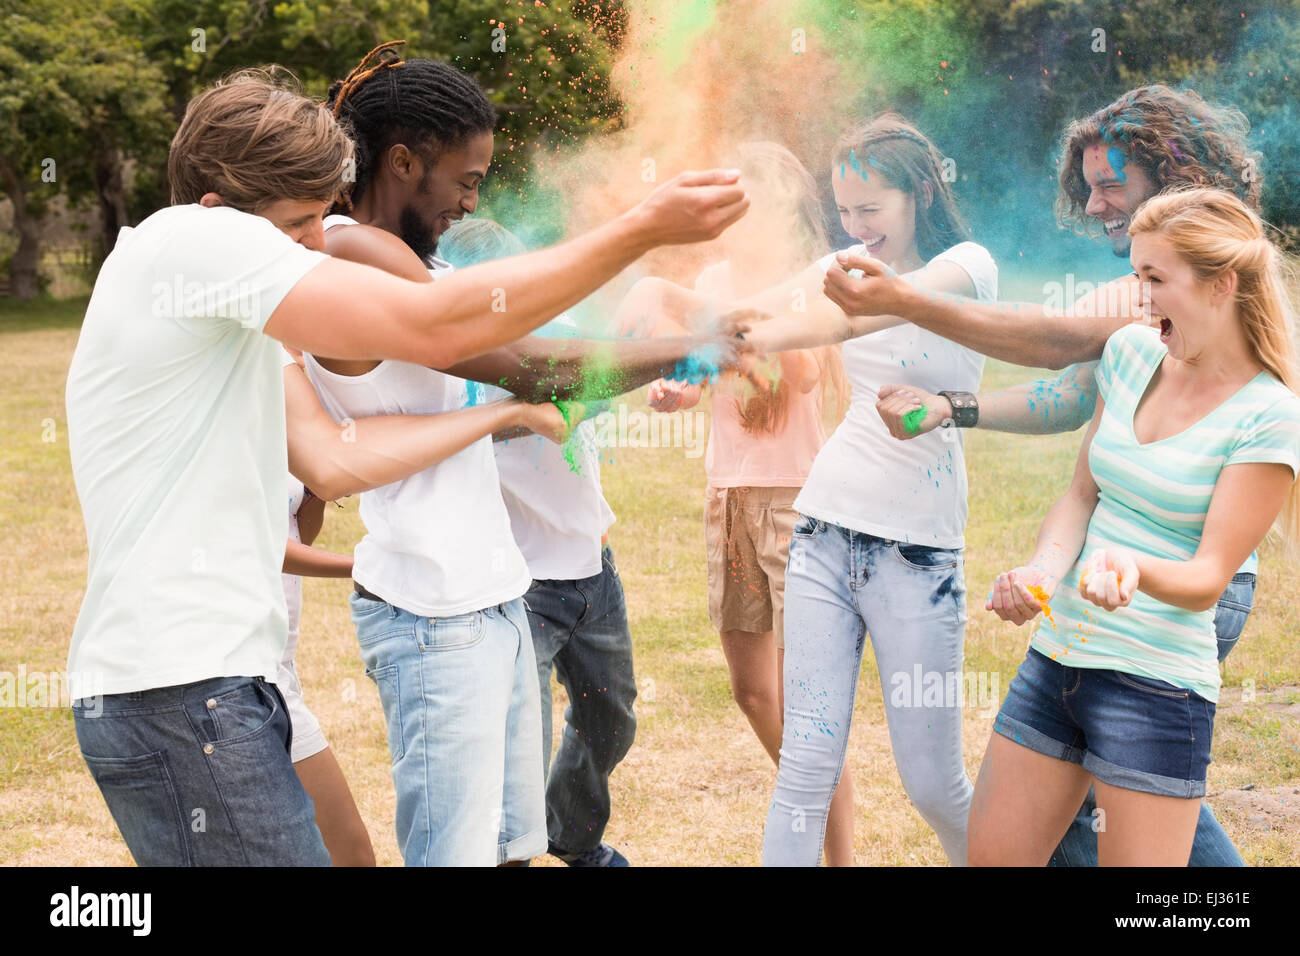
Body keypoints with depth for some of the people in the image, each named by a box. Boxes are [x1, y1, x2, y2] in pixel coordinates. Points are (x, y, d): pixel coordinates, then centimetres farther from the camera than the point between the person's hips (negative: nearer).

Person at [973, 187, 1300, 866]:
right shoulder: (1131, 352, 7)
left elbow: (1209, 579, -13)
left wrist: (1133, 569, -34)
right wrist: (1043, 572, -9)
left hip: (1155, 687, -6)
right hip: (1053, 657, 6)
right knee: (990, 857, 11)